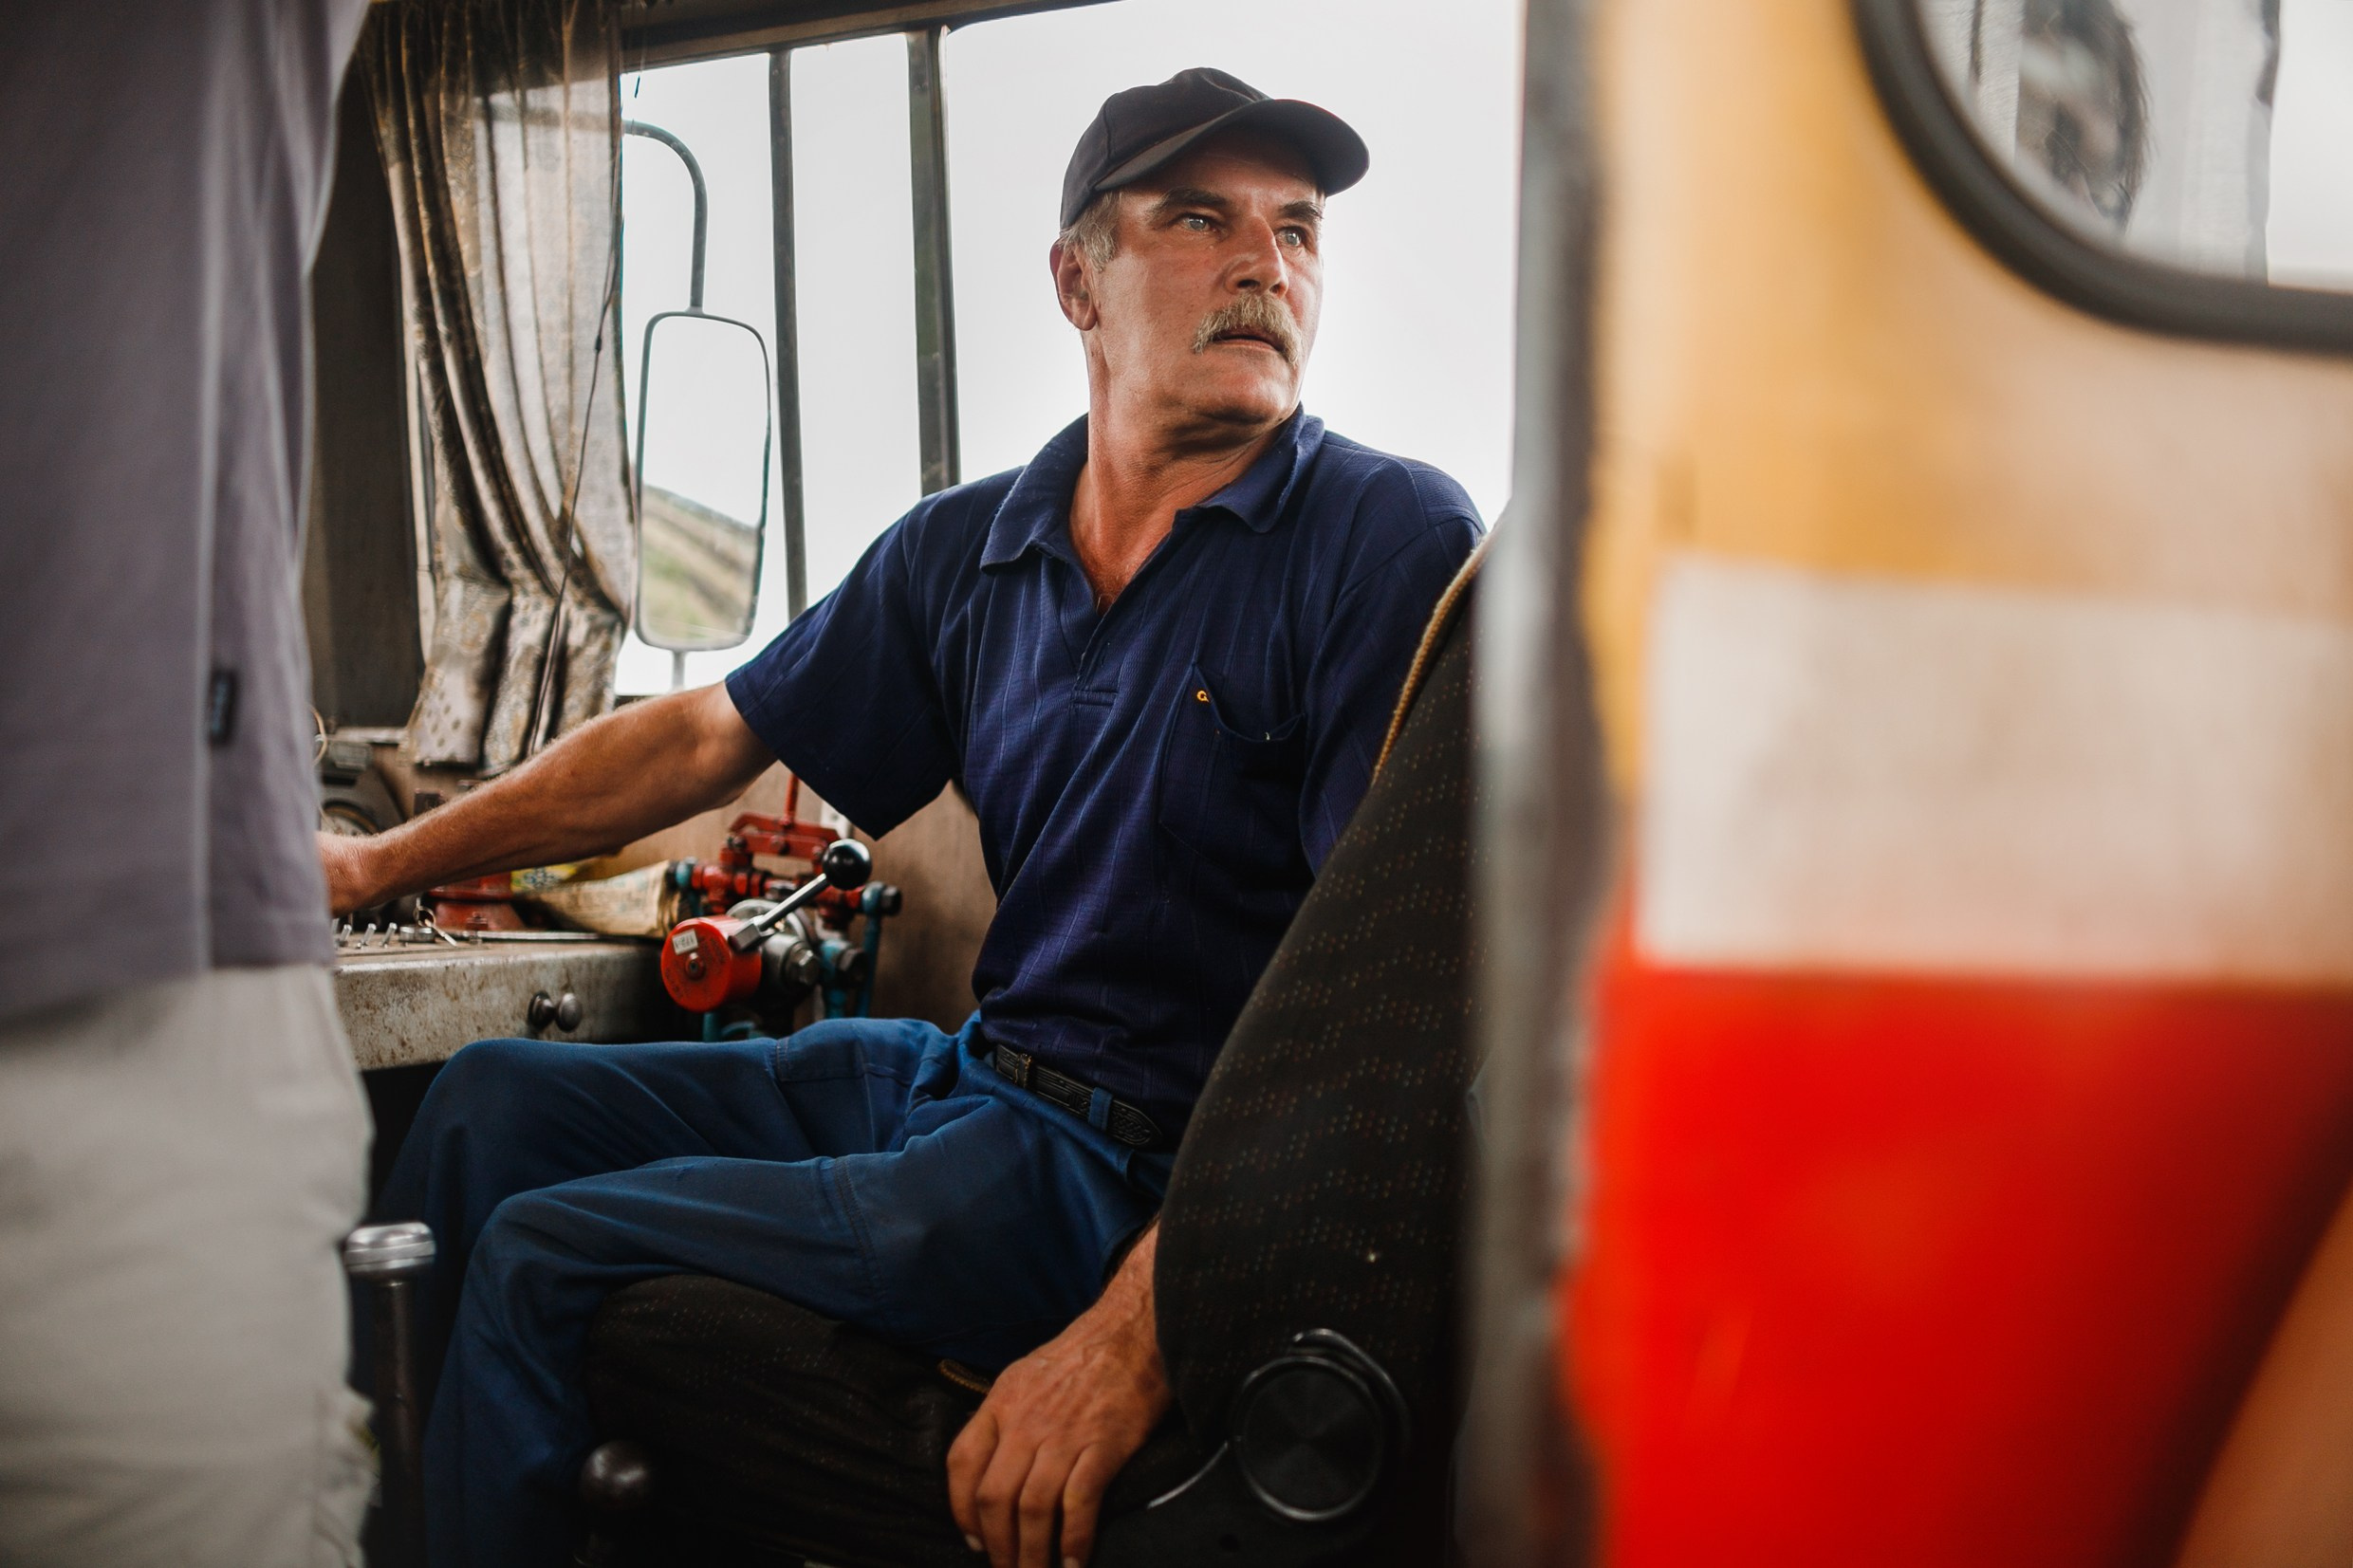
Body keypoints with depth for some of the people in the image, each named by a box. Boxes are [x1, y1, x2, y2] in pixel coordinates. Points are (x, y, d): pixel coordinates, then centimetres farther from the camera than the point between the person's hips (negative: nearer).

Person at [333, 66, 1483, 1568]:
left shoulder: (1395, 541, -13)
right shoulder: (969, 549, 7)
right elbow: (708, 737, 18)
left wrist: (1135, 1334, -30)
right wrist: (382, 864, 21)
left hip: (1132, 1172, -7)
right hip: (963, 1074, 7)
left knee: (544, 1258, -9)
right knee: (498, 1098, 9)